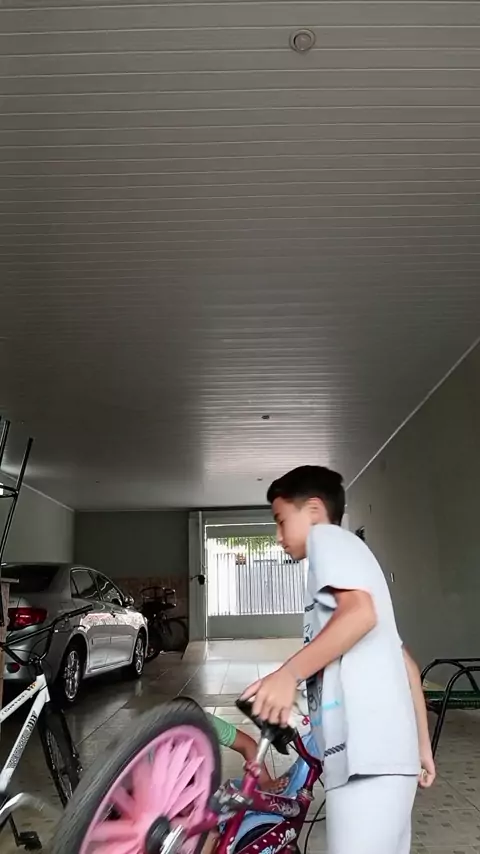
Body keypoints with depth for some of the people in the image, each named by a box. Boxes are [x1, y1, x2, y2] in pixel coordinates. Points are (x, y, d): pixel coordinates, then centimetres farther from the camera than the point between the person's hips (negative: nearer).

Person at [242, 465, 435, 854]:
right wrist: (422, 745, 25)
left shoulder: (327, 536, 2)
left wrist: (289, 673, -24)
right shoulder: (352, 554, 28)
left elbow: (360, 612, -19)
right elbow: (406, 663, 25)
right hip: (384, 751, 10)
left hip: (367, 754, -10)